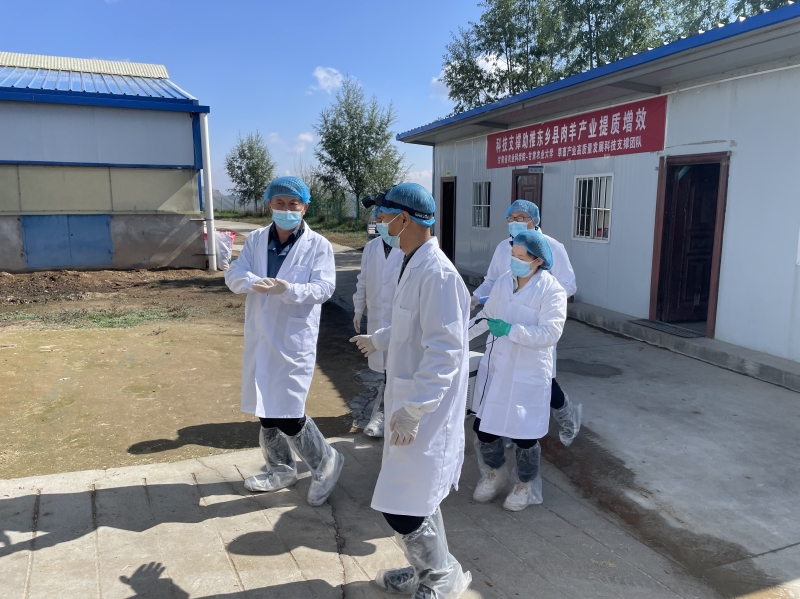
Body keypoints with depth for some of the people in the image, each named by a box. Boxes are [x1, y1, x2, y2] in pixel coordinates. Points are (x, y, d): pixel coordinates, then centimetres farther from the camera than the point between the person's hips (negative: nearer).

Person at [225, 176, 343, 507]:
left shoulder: (318, 245, -6)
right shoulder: (255, 239, 7)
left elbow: (324, 287, -14)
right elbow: (233, 275, -1)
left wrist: (288, 289, -31)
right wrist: (255, 282, -23)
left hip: (295, 339, -6)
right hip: (260, 336, 6)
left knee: (287, 413, -8)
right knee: (266, 409, 16)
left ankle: (325, 461, 17)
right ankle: (280, 468, 37)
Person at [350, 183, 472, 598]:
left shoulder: (437, 273, -23)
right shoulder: (414, 266, 8)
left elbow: (444, 350, -26)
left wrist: (412, 411, -27)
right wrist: (378, 340, 36)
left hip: (424, 410, -10)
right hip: (409, 401, 10)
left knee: (402, 507, -1)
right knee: (414, 499, 21)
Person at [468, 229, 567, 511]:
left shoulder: (552, 291, -14)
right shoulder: (503, 282, 3)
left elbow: (550, 333, -21)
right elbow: (486, 316, 15)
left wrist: (510, 330, -25)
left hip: (528, 375, -5)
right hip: (495, 368, 5)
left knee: (524, 434, 7)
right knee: (484, 425, 9)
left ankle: (526, 485, 34)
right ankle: (493, 474, 38)